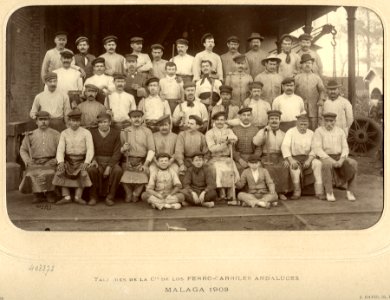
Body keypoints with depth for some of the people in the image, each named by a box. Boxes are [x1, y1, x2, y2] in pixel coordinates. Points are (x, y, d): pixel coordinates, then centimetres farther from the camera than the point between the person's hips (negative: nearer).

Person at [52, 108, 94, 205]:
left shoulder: (86, 133, -3)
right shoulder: (64, 133, 4)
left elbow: (90, 150, -9)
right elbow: (60, 149, -4)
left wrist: (86, 163, -25)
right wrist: (61, 162, -22)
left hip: (81, 161, -2)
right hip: (68, 160, 2)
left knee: (83, 173, -29)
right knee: (60, 171, -23)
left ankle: (78, 197, -23)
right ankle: (66, 197, -20)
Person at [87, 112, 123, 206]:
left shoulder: (116, 133, 3)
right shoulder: (92, 133, 5)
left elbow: (117, 152, -2)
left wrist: (109, 167, -15)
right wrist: (93, 160, -18)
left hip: (111, 161, 0)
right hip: (97, 161, 0)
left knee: (118, 170, -32)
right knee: (90, 169, -33)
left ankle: (109, 197, -16)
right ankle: (93, 196, -15)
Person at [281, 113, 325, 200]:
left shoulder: (311, 134, 8)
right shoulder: (290, 132, -3)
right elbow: (285, 146, -15)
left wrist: (309, 160, -21)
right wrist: (291, 160, -31)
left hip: (307, 158, 3)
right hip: (294, 158, -3)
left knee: (317, 163, -26)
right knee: (294, 166, -36)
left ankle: (319, 191, -25)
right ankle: (297, 191, -23)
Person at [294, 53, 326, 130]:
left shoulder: (317, 78, 13)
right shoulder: (297, 78, 9)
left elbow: (322, 90, 8)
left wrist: (321, 101, -8)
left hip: (314, 110, 1)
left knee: (313, 130, -2)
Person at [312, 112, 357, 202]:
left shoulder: (340, 131, 5)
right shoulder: (318, 131, -7)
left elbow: (345, 149, 1)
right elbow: (317, 150, -16)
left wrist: (341, 160, -20)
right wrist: (332, 161, -25)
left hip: (339, 158, 4)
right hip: (325, 159, -3)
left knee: (353, 164, -27)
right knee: (327, 165, -40)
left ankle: (350, 192, -19)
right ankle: (329, 193, -31)